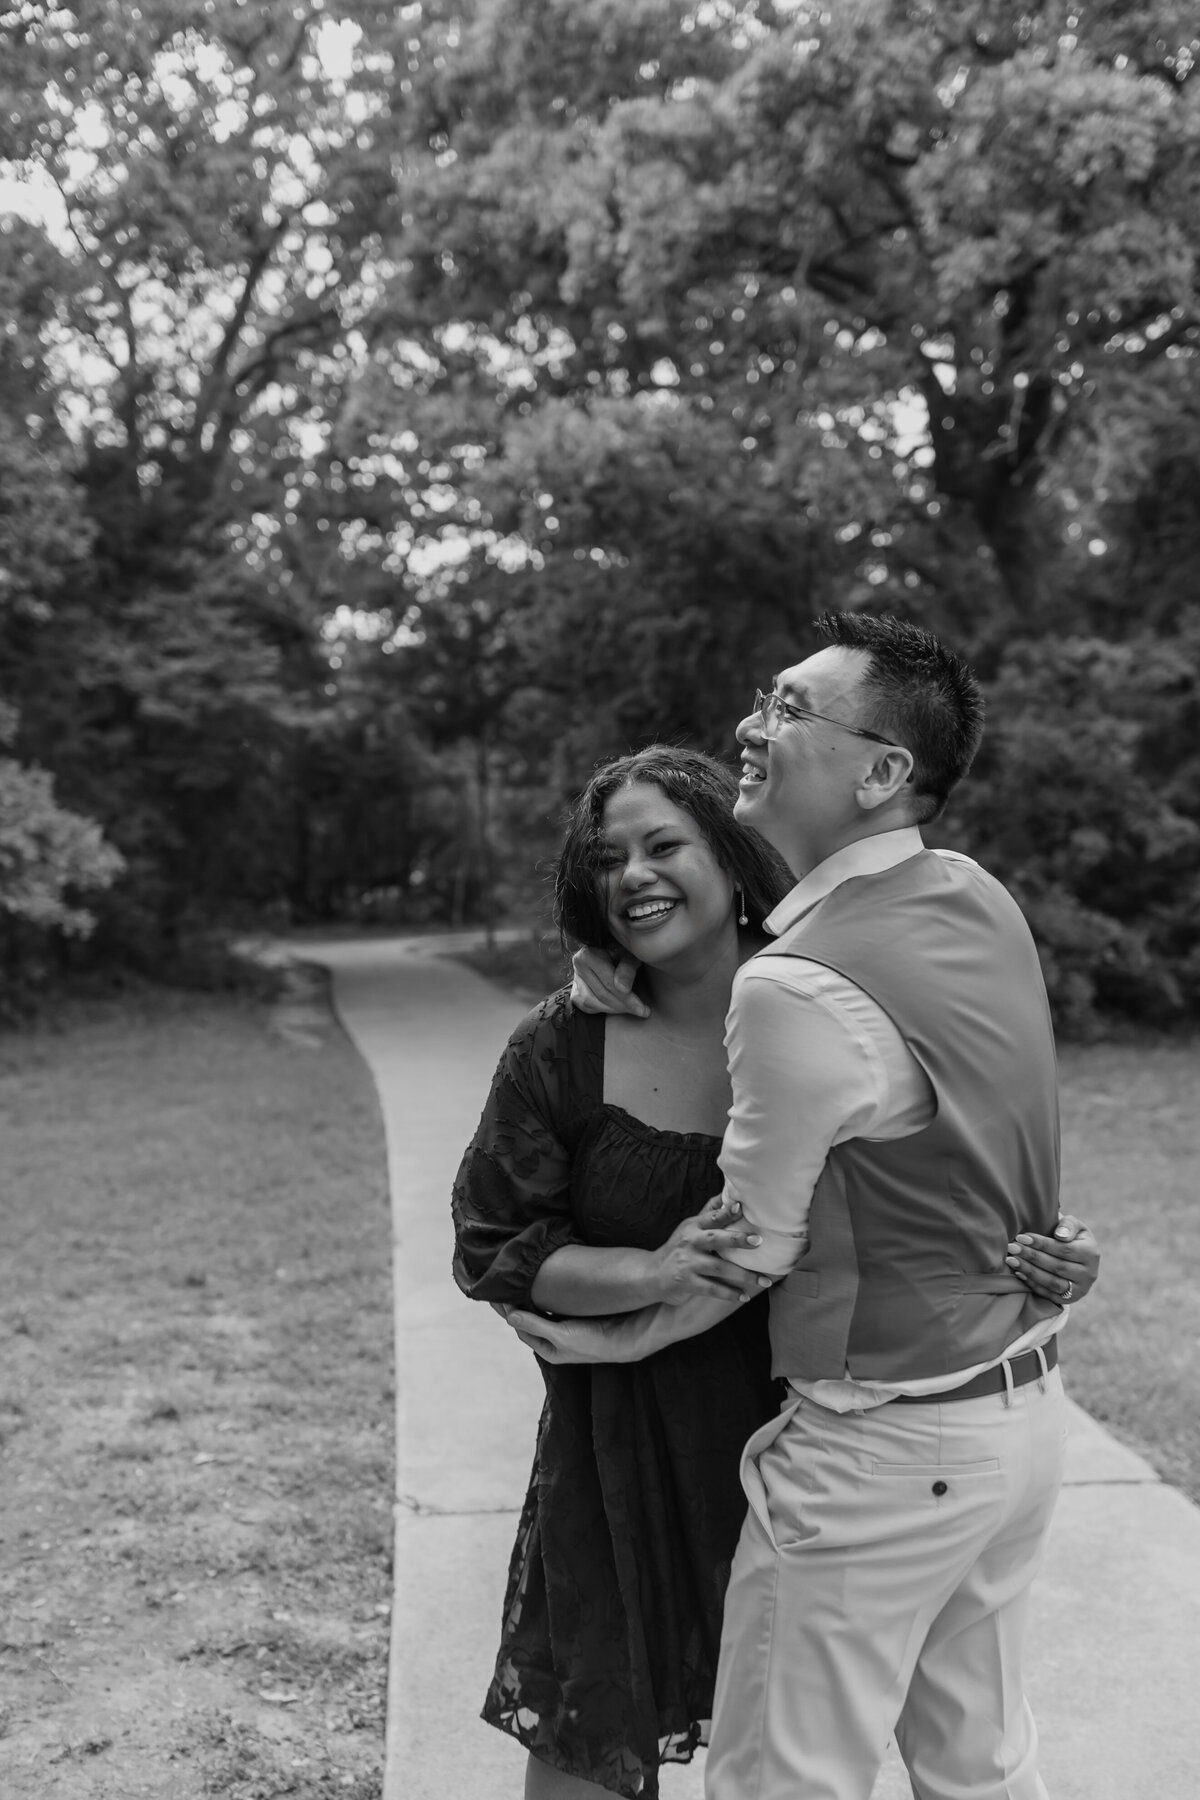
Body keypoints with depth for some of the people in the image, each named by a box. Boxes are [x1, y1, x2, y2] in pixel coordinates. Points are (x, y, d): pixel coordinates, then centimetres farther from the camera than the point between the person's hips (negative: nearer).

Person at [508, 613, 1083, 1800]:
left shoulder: (797, 991, -26)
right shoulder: (983, 901, -1)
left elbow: (748, 1251, -15)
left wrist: (613, 1340, 2)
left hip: (883, 1448, -8)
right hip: (1023, 1404, 8)